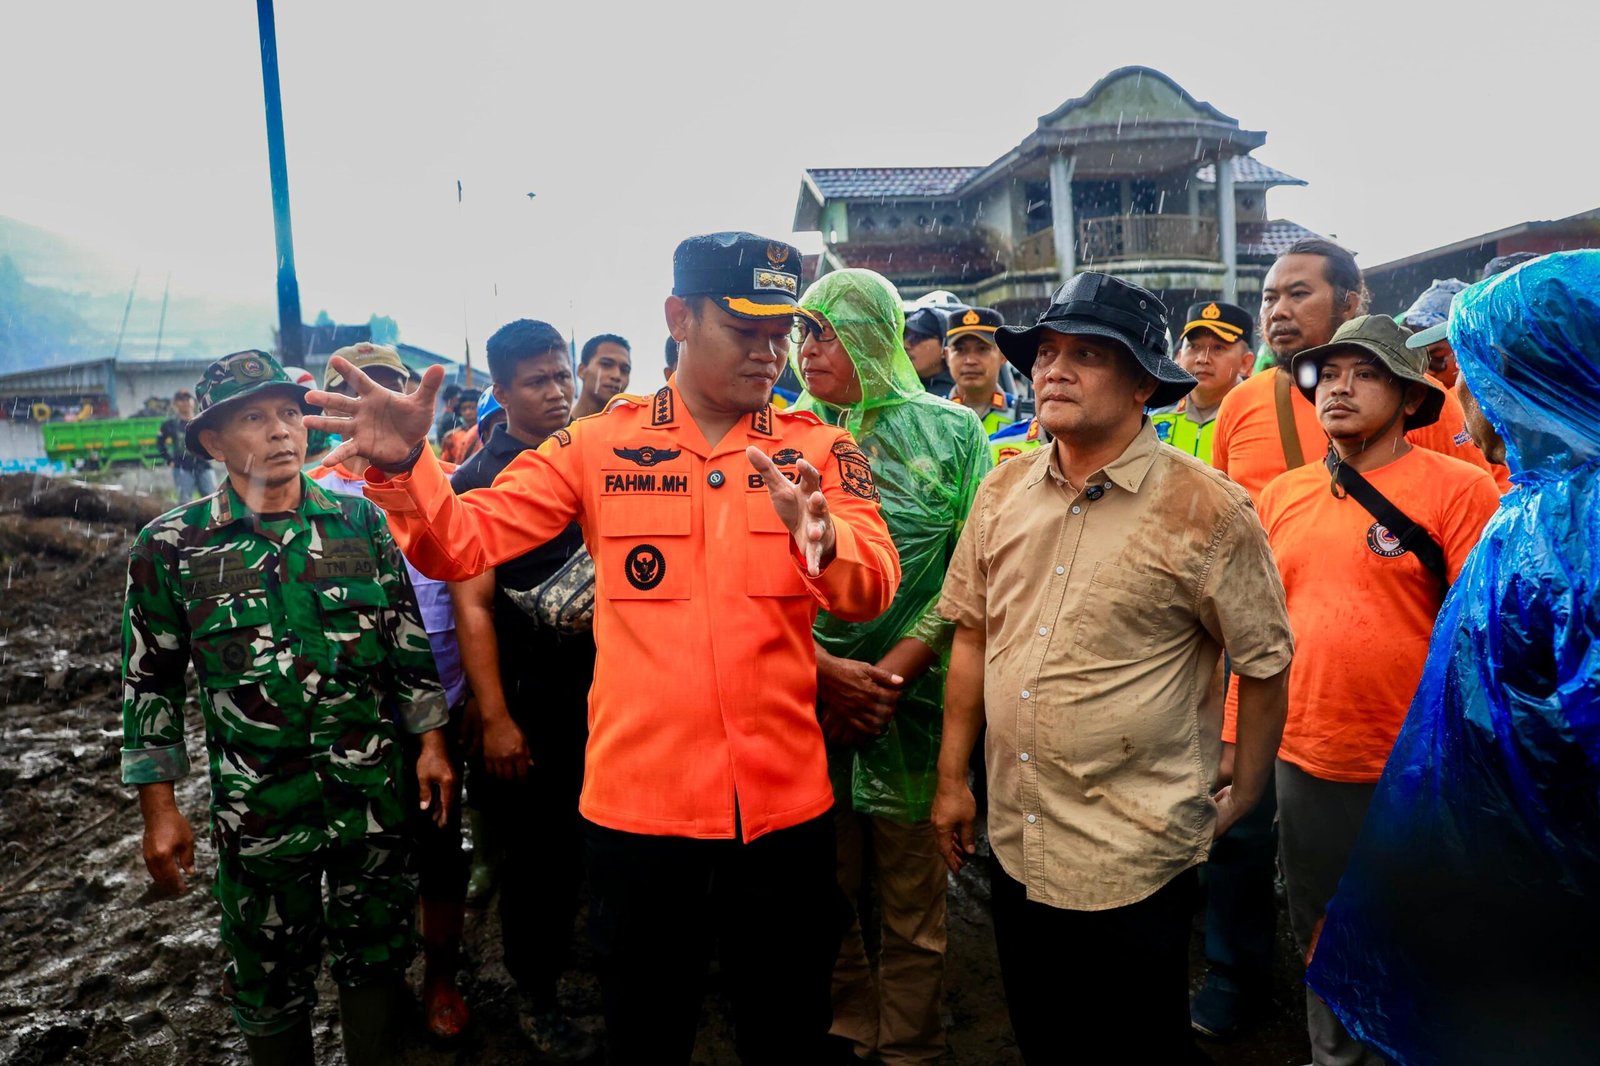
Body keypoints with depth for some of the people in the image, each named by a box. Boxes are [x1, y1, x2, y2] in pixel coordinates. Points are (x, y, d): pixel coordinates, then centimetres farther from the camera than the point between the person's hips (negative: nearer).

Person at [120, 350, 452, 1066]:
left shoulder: (359, 521, 0)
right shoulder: (170, 547, -4)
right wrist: (158, 808, 1)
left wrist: (431, 744, 3)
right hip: (257, 807, -1)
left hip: (375, 789, 2)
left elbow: (408, 639, 5)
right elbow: (151, 683, 2)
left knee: (376, 955, 16)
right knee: (270, 980, 14)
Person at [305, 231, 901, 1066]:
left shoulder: (818, 449, 0)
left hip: (785, 807, 1)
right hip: (637, 806, 0)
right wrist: (405, 468, -24)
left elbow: (872, 591, -13)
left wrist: (819, 536, -35)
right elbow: (461, 546, -5)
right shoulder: (601, 445, -1)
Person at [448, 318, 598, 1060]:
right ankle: (537, 996, 28)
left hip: (609, 685, 4)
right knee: (540, 852, 8)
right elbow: (471, 604, -11)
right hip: (532, 699, -4)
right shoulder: (481, 479, -6)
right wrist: (494, 719, -16)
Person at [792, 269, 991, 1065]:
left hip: (914, 699, -2)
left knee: (912, 902, 8)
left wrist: (889, 673, -11)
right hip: (810, 699, 2)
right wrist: (828, 670, -11)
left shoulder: (951, 431, 0)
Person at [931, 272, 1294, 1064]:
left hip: (1135, 859, -4)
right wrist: (952, 778, 8)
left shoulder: (1205, 508, -13)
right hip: (1015, 845, 5)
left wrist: (1242, 796, 2)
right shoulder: (1004, 489, 0)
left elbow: (1264, 664, -4)